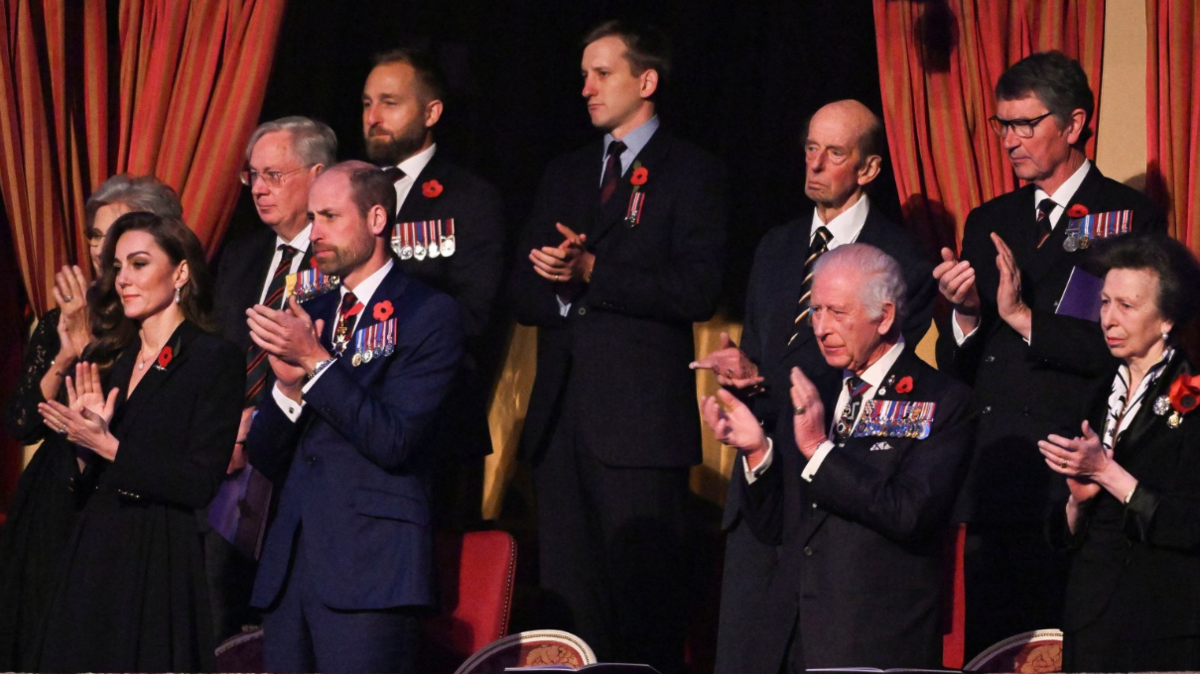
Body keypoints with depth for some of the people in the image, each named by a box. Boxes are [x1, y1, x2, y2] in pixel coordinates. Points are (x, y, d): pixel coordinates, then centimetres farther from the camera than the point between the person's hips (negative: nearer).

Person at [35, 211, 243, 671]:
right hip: (95, 555, 6)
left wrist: (107, 445, -16)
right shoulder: (114, 358, 13)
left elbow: (200, 484, -15)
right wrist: (88, 427, -6)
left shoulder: (215, 359, -7)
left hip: (159, 560, -6)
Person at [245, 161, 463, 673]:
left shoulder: (428, 314, -1)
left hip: (370, 570, -6)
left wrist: (317, 362, -13)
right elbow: (265, 458, 14)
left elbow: (394, 440, -12)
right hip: (291, 568, 6)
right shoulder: (309, 316, 19)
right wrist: (289, 385, -5)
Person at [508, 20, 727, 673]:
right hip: (560, 416, 6)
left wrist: (591, 272, -14)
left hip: (639, 417, -6)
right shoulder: (564, 175, 20)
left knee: (645, 605, -8)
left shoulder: (691, 173, 1)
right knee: (567, 601, 5)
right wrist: (554, 283, -7)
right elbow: (522, 293, 16)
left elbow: (698, 290, -11)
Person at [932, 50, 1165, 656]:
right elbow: (955, 368, 17)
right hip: (992, 489, 5)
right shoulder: (989, 223, 17)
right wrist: (964, 316, -4)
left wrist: (1025, 318, -17)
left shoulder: (1128, 217, 0)